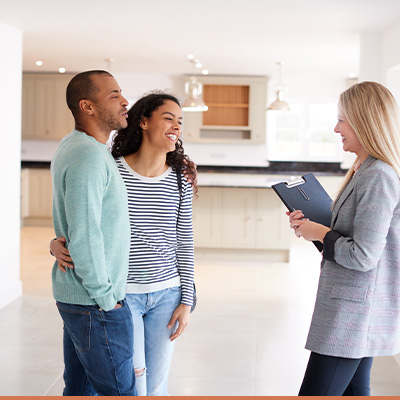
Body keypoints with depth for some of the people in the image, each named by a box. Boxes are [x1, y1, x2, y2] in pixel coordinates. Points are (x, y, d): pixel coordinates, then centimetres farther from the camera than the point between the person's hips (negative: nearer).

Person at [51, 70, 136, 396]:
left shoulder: (71, 147, 11)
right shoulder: (89, 156, -21)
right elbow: (84, 237, -26)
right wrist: (105, 298, -16)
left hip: (74, 296, 10)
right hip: (95, 305, -10)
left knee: (80, 389, 16)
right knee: (120, 391, 0)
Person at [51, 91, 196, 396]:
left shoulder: (180, 180, 1)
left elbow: (185, 244, 4)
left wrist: (186, 301, 2)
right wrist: (57, 245, -17)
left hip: (167, 294, 3)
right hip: (121, 293, -2)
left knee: (156, 386, 10)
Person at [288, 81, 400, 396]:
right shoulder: (365, 171, 14)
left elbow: (363, 255, -22)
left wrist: (320, 234, -9)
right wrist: (310, 225, 6)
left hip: (353, 313, -10)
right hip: (358, 312, 11)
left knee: (313, 393, -7)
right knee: (354, 391, 15)